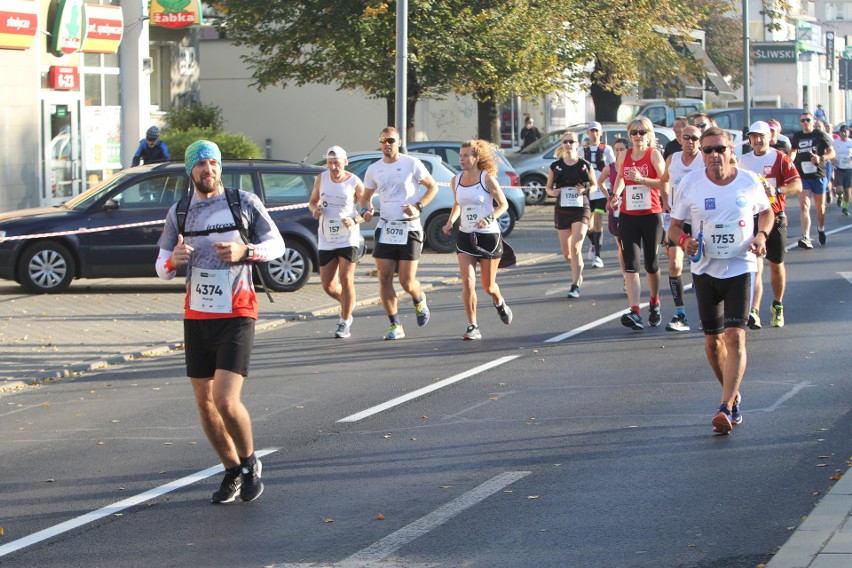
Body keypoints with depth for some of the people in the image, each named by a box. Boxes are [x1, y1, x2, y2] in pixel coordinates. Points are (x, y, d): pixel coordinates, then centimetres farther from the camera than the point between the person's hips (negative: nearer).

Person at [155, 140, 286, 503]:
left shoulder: (244, 202, -3)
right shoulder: (178, 212, 6)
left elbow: (276, 244, 3)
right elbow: (162, 268, 8)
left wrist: (245, 251, -17)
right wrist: (173, 261, -16)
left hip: (236, 316, -4)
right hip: (196, 318, 4)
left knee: (226, 401, -16)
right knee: (205, 403, 9)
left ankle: (250, 463, 10)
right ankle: (232, 472, 28)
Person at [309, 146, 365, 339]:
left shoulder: (355, 183, -7)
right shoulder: (321, 178, 3)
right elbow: (313, 201, 15)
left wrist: (355, 220, -19)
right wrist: (315, 209, -8)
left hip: (348, 239, -4)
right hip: (326, 240, 4)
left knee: (346, 279, -12)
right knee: (328, 285, 4)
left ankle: (345, 323, -1)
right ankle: (348, 304, 34)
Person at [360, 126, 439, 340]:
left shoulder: (412, 164, -3)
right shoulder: (373, 169, 8)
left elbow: (432, 187, 4)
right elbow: (366, 196, 19)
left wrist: (418, 206, -11)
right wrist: (365, 210, -4)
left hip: (409, 228, -4)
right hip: (385, 228, 4)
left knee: (407, 282, -5)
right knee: (384, 278, -4)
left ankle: (419, 300, 32)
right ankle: (395, 326, 6)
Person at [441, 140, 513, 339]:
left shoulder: (487, 178, -11)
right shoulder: (456, 181, 3)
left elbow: (503, 204, -5)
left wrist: (489, 219, -21)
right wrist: (450, 222, 1)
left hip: (488, 236, -3)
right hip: (465, 236, 3)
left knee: (488, 285, 7)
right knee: (467, 282, -12)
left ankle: (500, 304, 43)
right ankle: (472, 327, -5)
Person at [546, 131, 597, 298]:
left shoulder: (585, 165, 0)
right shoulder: (556, 166, 5)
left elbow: (594, 184, 10)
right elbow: (548, 187, 12)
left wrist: (586, 190, -12)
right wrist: (552, 192, -11)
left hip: (581, 209, -3)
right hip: (562, 210, 3)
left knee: (576, 248, -17)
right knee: (566, 252, 7)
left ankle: (575, 285, -12)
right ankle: (578, 273, 39)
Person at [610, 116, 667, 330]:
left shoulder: (654, 154, -4)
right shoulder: (625, 156, 9)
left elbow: (665, 183, -12)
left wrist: (641, 179, -22)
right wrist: (616, 194, 8)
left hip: (651, 215, -3)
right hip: (628, 216, 3)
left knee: (651, 264, 9)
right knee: (630, 264, -10)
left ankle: (654, 304, 34)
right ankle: (634, 312, -17)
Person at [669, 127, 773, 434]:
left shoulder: (749, 182, -4)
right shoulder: (690, 183, -4)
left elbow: (766, 211, 15)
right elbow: (674, 226, 4)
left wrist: (761, 235, -5)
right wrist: (684, 240, -18)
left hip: (740, 268, -2)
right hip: (705, 269, 2)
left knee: (735, 336, -15)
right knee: (713, 339, 9)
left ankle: (726, 408, -20)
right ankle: (733, 396, 32)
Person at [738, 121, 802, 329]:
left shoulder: (780, 158, -3)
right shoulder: (743, 161, 8)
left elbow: (797, 185, -12)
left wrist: (777, 190, -28)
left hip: (775, 218, -1)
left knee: (776, 264, 11)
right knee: (755, 265, -12)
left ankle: (778, 306, 32)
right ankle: (753, 312, -23)